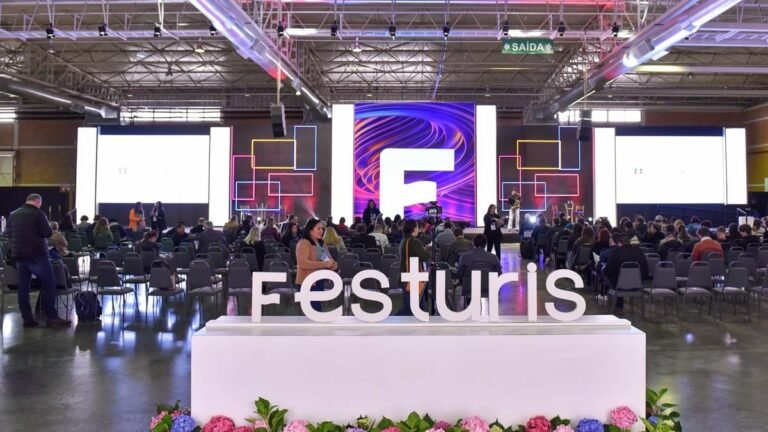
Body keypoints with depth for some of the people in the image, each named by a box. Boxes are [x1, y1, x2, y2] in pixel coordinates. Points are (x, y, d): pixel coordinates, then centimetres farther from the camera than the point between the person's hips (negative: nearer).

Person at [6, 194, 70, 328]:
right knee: (49, 284, -1)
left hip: (18, 254, 7)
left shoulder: (13, 214, 10)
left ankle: (27, 319, 10)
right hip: (36, 254, -7)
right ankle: (52, 317, -5)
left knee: (23, 286, 9)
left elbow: (8, 233, 16)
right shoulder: (38, 213, -10)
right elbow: (48, 233, -12)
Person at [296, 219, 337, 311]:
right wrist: (324, 264, -23)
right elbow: (302, 263, -22)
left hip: (321, 281, 9)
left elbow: (329, 259, 22)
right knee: (316, 310, -13)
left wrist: (332, 264, -4)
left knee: (316, 309, 12)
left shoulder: (321, 243, 16)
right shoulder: (303, 243, -11)